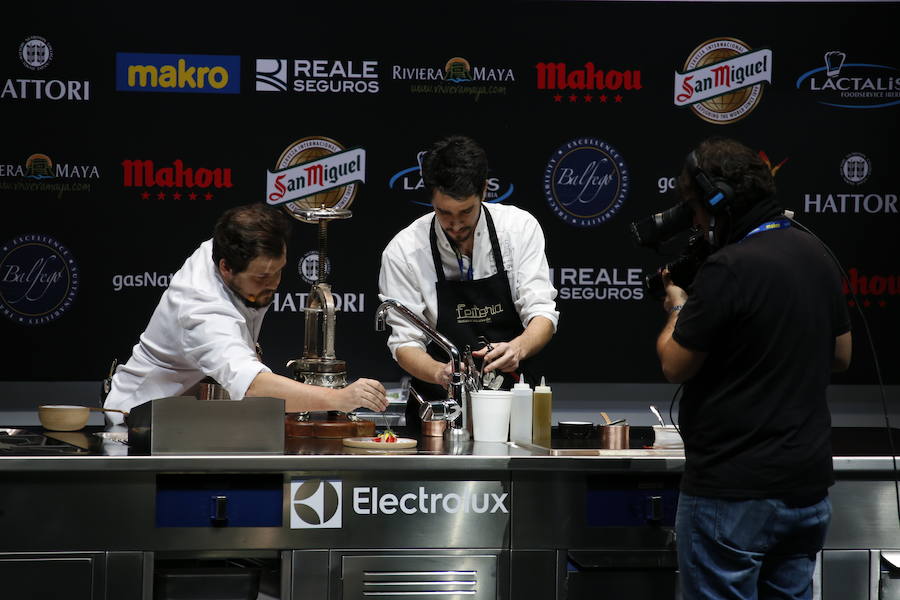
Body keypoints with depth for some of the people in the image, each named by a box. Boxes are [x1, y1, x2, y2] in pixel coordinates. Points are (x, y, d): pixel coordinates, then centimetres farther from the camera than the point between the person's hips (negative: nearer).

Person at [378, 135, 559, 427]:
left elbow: (542, 314, -7)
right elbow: (405, 342, -6)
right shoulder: (403, 251, -7)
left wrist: (518, 348, -30)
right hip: (437, 405, -1)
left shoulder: (520, 226, -4)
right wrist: (440, 372, -28)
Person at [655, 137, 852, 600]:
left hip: (734, 488, -8)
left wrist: (678, 309, 6)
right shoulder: (814, 254, 7)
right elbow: (840, 356, 18)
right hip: (808, 482, 8)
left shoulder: (729, 269, -19)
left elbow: (675, 365, -11)